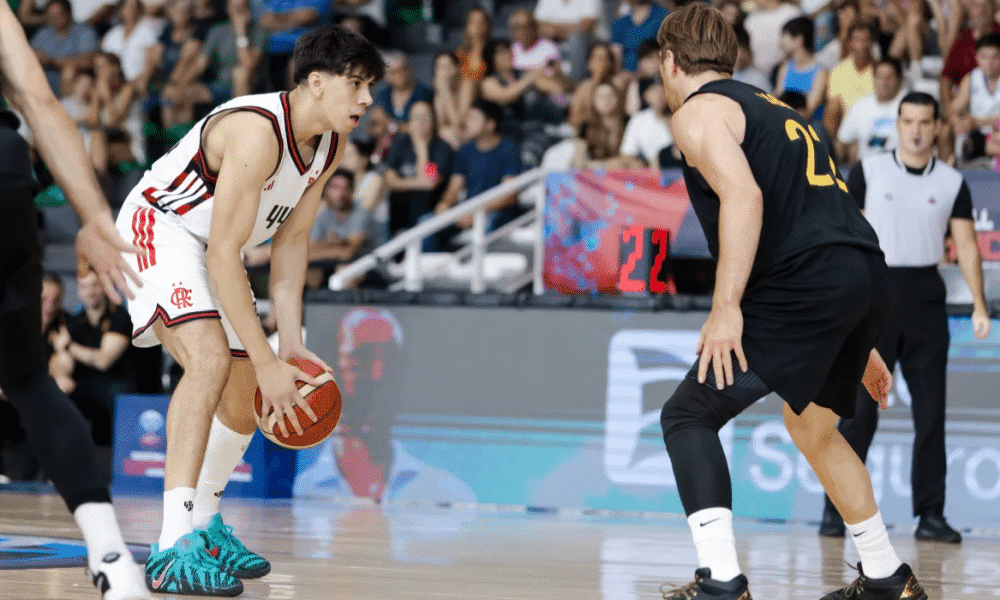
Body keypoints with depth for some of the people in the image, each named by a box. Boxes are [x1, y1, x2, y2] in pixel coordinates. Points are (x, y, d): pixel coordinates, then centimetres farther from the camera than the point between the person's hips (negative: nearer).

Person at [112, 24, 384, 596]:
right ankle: (174, 548, -35)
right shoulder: (258, 132, -32)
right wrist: (265, 360, -33)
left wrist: (292, 342, -5)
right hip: (159, 228, -10)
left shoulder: (331, 146, -4)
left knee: (245, 400, 13)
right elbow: (222, 254, -33)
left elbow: (291, 239, 4)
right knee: (209, 360, -30)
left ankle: (205, 524, 36)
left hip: (217, 247, 10)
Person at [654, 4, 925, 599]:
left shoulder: (698, 111, 5)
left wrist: (726, 307, -19)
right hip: (870, 280, 9)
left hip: (808, 284, -9)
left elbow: (744, 197, -14)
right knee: (811, 425, 29)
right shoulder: (774, 109, 31)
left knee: (687, 416, -3)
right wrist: (858, 345, 35)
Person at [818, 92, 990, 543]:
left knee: (930, 411, 1)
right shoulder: (868, 171, 4)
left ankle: (930, 515, 6)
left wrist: (979, 303, -5)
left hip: (926, 298, 2)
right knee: (859, 408, -3)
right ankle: (835, 506, 5)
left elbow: (966, 244, 5)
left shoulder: (952, 183, 8)